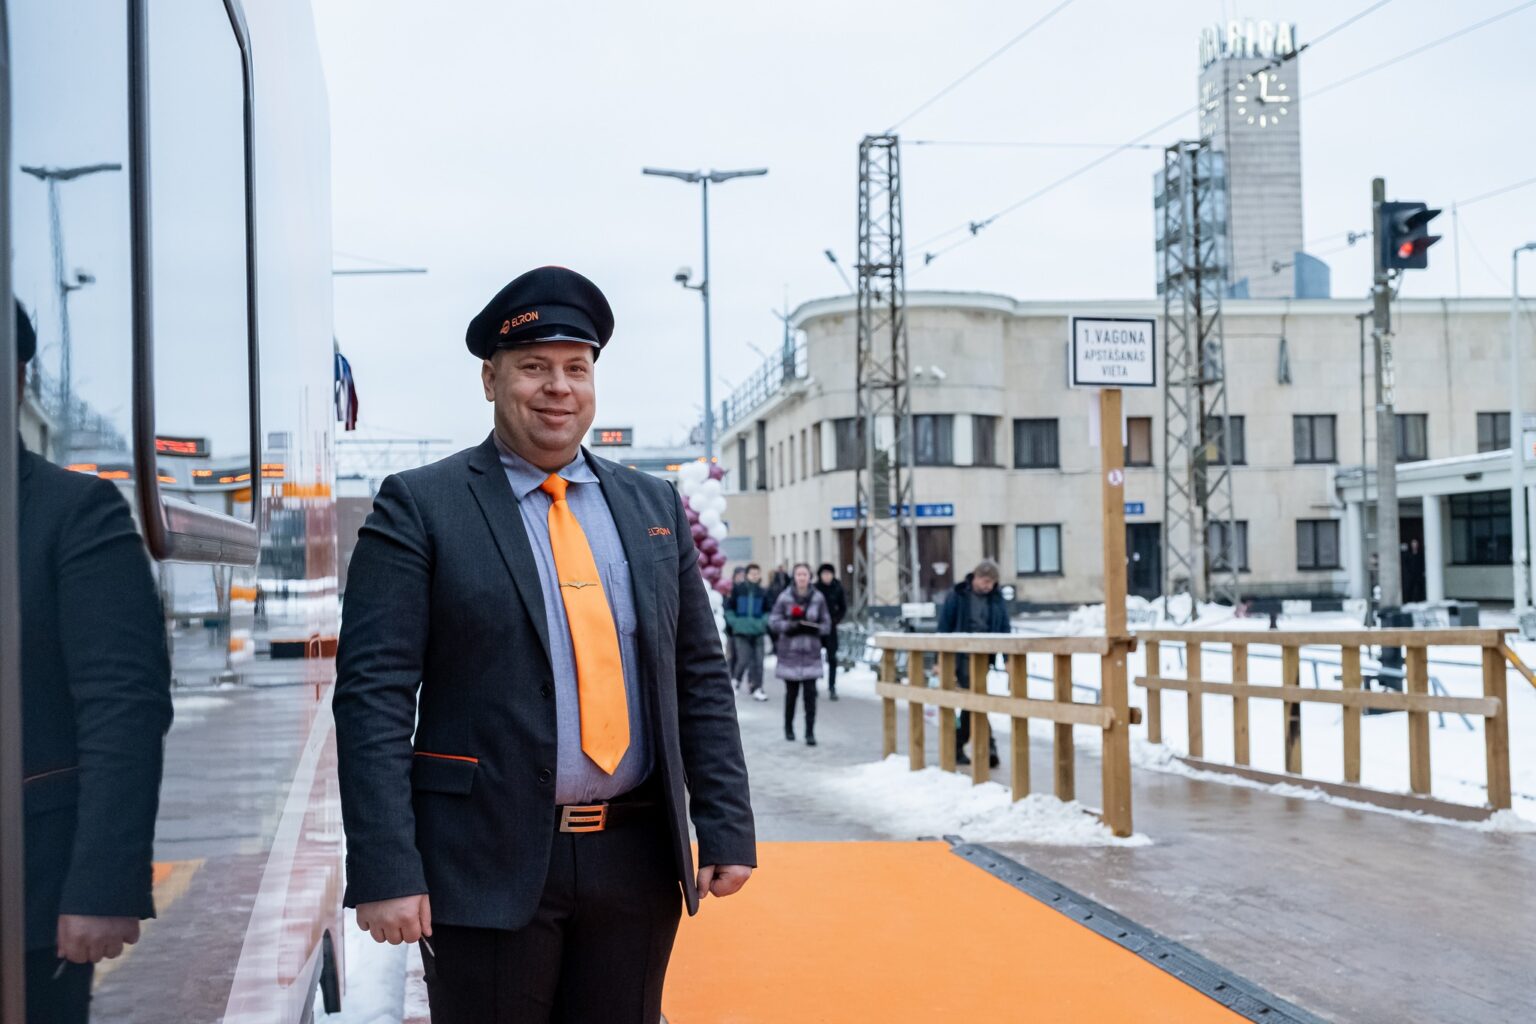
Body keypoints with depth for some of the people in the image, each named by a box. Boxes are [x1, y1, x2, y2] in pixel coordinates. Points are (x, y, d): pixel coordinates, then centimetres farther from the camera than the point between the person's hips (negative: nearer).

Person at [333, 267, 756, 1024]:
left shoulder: (653, 506, 10)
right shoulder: (420, 507, -3)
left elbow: (701, 677, 10)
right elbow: (374, 694, -8)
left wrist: (726, 828, 3)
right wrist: (384, 868, -15)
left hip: (636, 861, 4)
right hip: (490, 862, -4)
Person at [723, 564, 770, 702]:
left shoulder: (761, 592, 6)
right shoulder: (738, 589, 0)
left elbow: (767, 611, 15)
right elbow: (729, 607, 4)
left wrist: (764, 622, 0)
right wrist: (733, 622, -5)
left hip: (757, 631, 2)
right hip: (741, 631, -2)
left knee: (758, 661, 0)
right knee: (743, 660, -8)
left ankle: (757, 688, 9)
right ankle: (735, 680, 18)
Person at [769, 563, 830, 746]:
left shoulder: (818, 598, -1)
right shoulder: (785, 597, -4)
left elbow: (826, 624, 5)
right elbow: (773, 621, -2)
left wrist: (815, 628, -15)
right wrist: (789, 626, -19)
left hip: (811, 652, 0)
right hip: (790, 650, 0)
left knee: (810, 693, -7)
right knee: (791, 692, 8)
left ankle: (810, 732, -3)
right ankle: (789, 728, 28)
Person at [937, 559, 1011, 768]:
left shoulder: (997, 599, 6)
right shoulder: (957, 596, -5)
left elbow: (1005, 630, 8)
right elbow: (944, 628, -3)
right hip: (962, 656, -4)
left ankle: (957, 748, 19)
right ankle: (988, 747, -14)